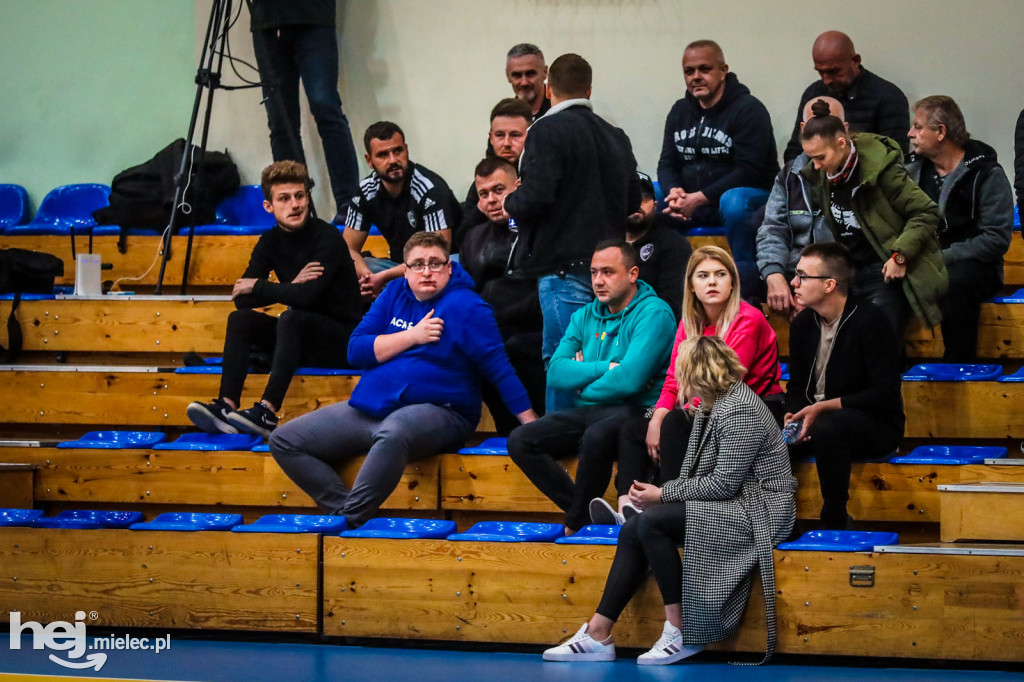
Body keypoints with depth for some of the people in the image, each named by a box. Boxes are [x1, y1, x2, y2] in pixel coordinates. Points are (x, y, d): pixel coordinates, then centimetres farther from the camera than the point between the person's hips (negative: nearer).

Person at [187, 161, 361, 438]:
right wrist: (291, 286, -20)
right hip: (304, 341, 7)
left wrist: (257, 286, -14)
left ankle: (267, 412, -43)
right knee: (239, 319, -11)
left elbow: (307, 296, -28)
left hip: (343, 340, -7)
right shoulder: (270, 242, 4)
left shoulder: (327, 238, -15)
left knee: (291, 319, -33)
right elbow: (241, 298, -5)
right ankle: (226, 407, -29)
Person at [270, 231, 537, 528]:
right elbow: (356, 351, 3)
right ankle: (343, 510, -16)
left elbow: (499, 367, -7)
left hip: (436, 412, -7)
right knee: (284, 441, -3)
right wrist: (413, 336, -9)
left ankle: (349, 521, -35)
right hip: (369, 407, 7)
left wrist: (532, 425, -13)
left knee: (393, 432, -44)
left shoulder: (466, 306, -4)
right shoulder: (395, 293, 11)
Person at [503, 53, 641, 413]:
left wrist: (509, 203, 3)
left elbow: (535, 197, -18)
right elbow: (634, 204, 18)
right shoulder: (616, 137, 15)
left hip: (564, 265, -7)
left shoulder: (547, 131, -8)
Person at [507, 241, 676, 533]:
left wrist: (583, 388, -4)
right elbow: (556, 372, 0)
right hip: (587, 412, 7)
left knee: (596, 436, -38)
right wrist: (606, 368, -12)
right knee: (520, 441, -11)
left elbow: (629, 380, -20)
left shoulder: (653, 314, -9)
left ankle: (577, 523, -15)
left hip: (634, 410, -7)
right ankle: (590, 514, -14)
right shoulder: (585, 317, 13)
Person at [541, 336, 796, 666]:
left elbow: (723, 484, -21)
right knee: (633, 530, -5)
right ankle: (597, 634, -9)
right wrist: (656, 492, -5)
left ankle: (680, 632, -17)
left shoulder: (740, 409, -18)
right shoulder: (710, 406, 13)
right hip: (729, 504, 10)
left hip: (757, 510, -10)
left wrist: (663, 495, -14)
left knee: (652, 522, -23)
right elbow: (696, 474, 13)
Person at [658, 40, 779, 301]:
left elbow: (749, 171, -19)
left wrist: (700, 198, -25)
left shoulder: (748, 109, -11)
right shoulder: (680, 111, 11)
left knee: (733, 201, -40)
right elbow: (667, 164, 11)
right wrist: (673, 192, -15)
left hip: (750, 195, -7)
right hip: (690, 199, 7)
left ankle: (746, 277, -25)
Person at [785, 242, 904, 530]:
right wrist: (792, 416, -10)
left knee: (827, 428, -39)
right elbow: (797, 385, 14)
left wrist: (823, 408, -23)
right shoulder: (803, 323, 6)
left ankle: (835, 521, -23)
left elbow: (884, 393, -20)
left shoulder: (869, 321, -16)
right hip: (816, 419, 7)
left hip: (875, 426, -7)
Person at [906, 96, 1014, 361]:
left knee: (954, 282, -39)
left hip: (973, 267, -4)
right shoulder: (914, 171, 12)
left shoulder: (987, 175, -5)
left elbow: (997, 239, -12)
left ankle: (959, 368, -27)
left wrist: (944, 257, -18)